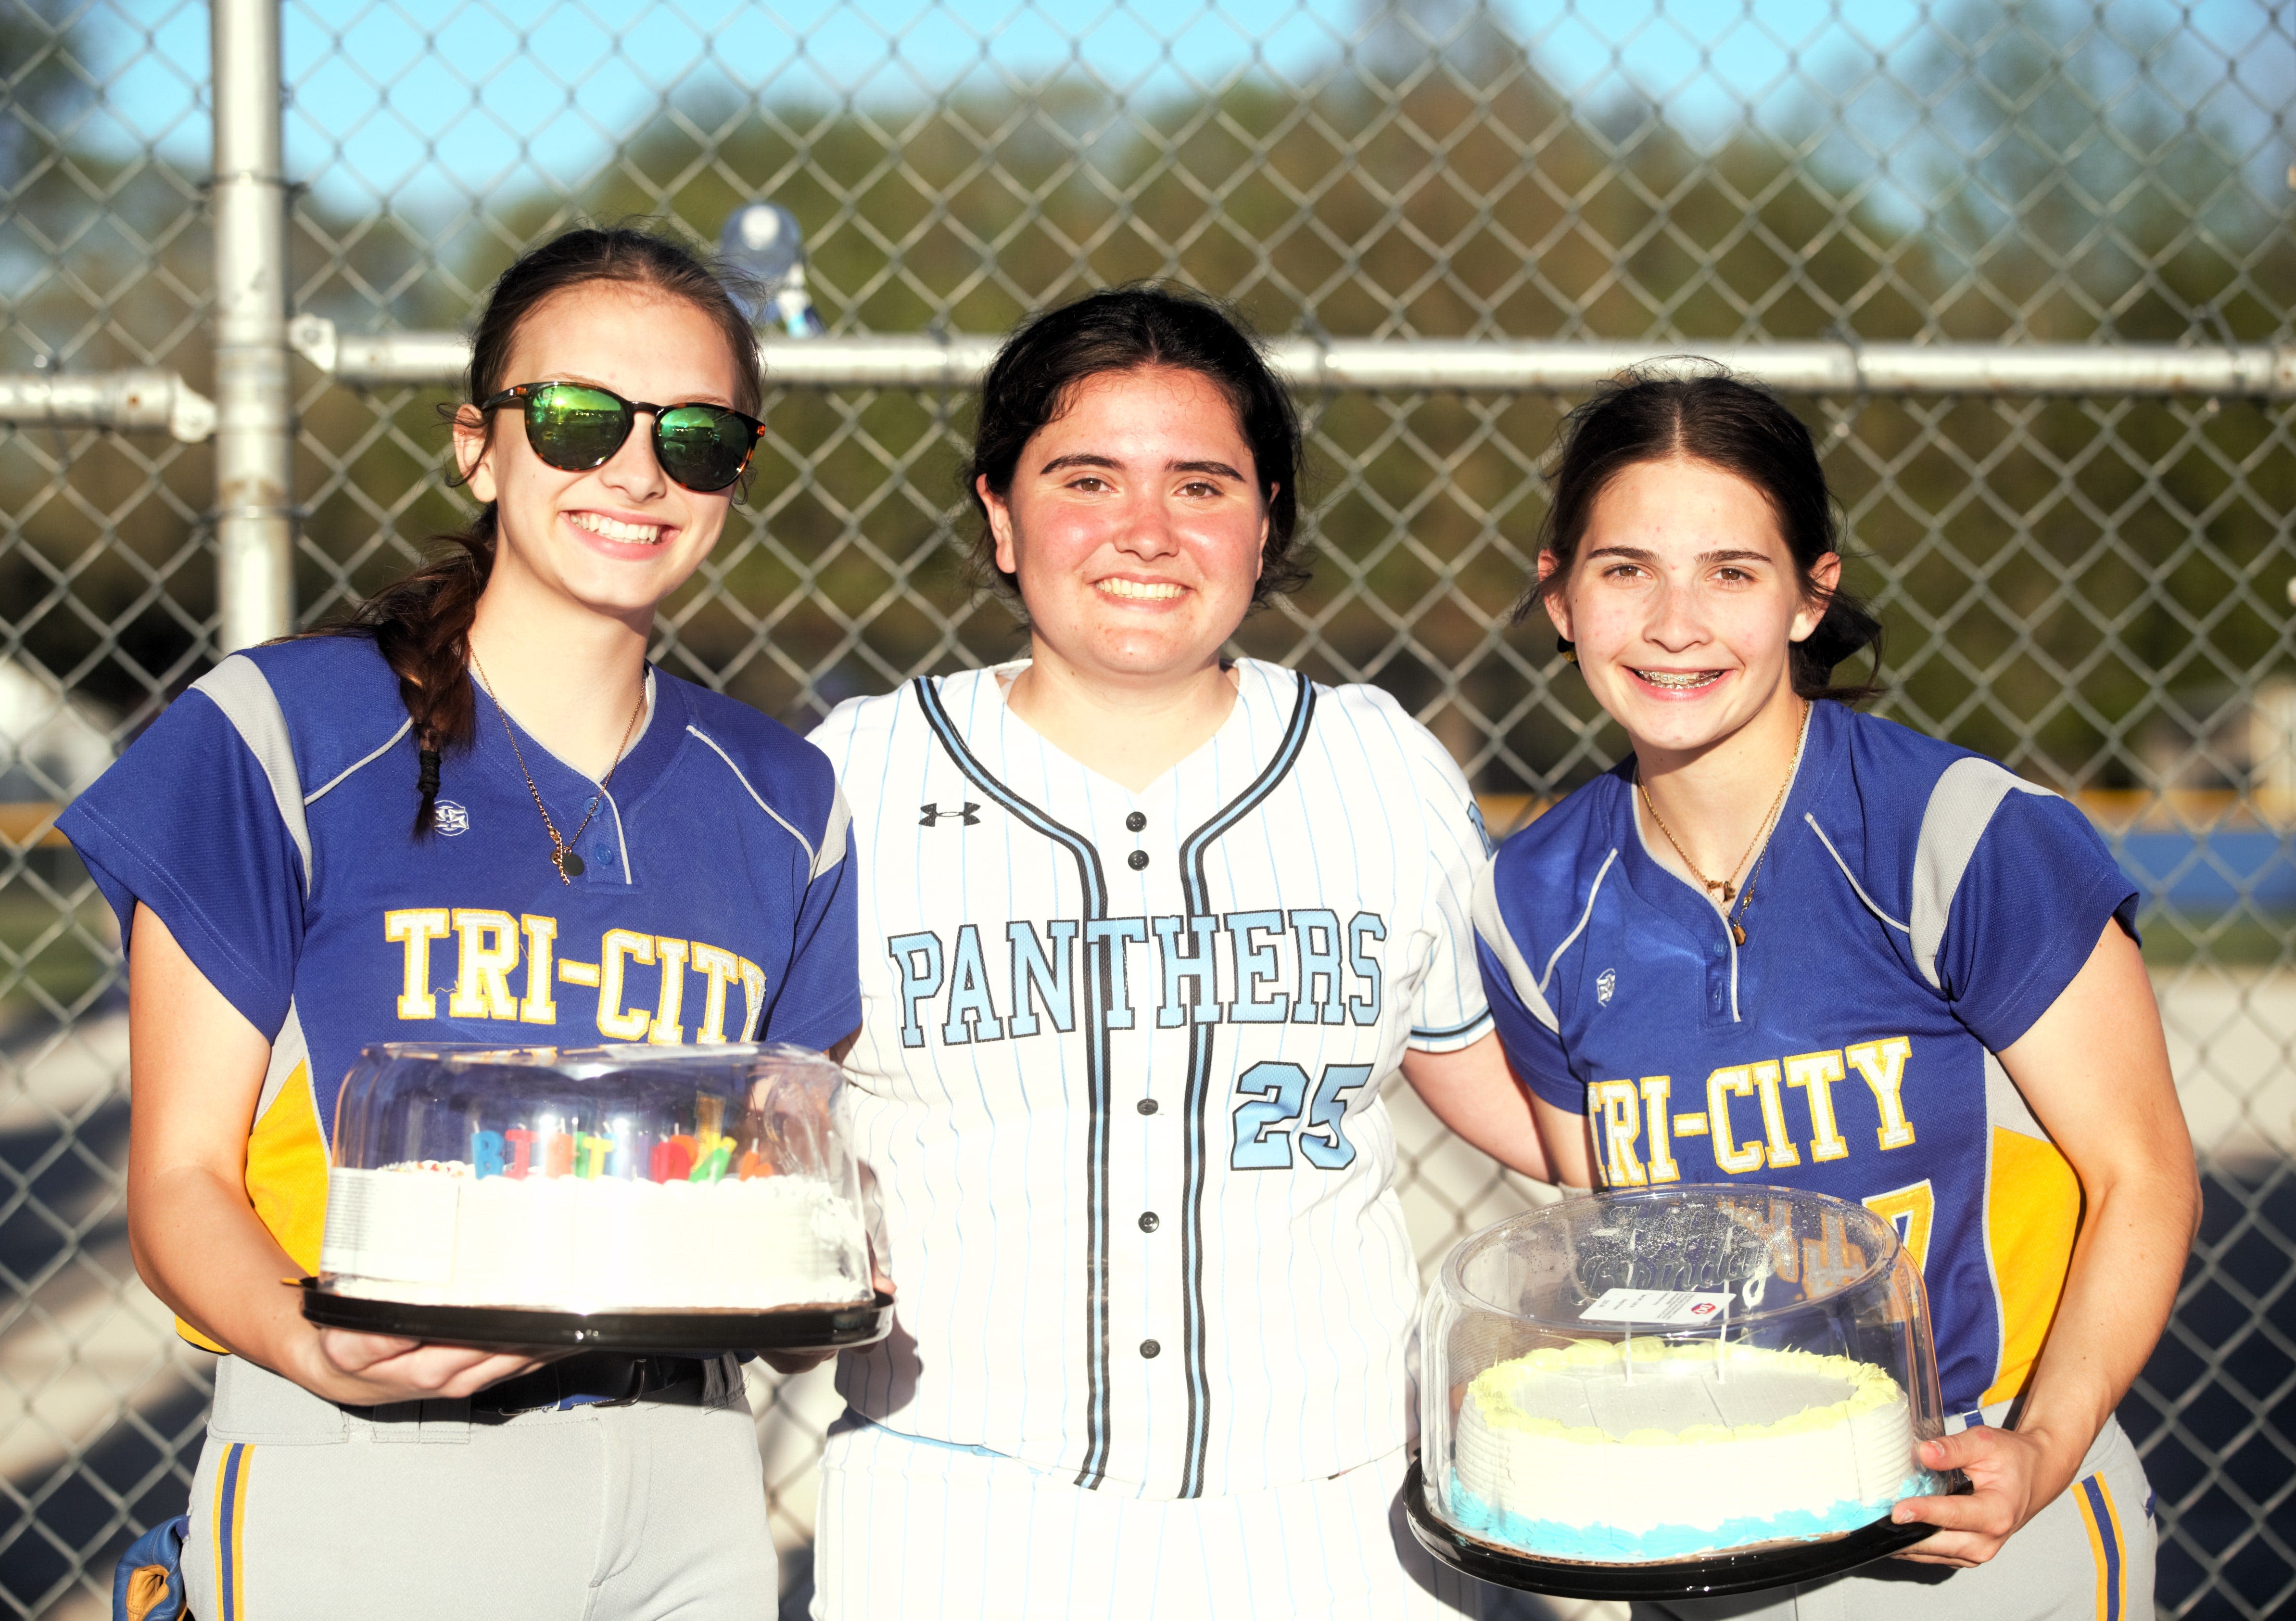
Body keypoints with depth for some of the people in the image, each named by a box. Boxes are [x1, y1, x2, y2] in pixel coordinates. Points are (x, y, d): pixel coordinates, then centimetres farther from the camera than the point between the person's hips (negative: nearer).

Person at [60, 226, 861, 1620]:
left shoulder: (780, 807, 10)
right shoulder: (285, 737, -3)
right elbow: (182, 1177, -5)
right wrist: (312, 1344, -23)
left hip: (683, 1485, 4)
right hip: (357, 1472, -4)